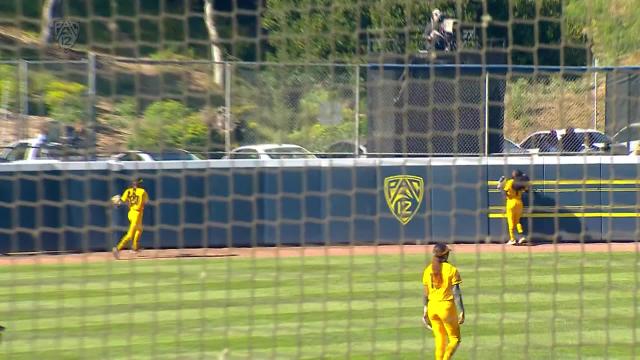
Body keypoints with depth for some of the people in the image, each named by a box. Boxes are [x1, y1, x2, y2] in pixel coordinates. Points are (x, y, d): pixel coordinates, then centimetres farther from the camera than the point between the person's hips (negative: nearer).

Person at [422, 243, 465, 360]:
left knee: (439, 339, 15)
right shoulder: (451, 270, -10)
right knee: (455, 339, 6)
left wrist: (425, 310, 16)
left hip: (432, 307, 5)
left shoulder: (428, 270, 4)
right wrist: (461, 311, -11)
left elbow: (426, 293, 8)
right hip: (446, 306, -5)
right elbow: (456, 293, -13)